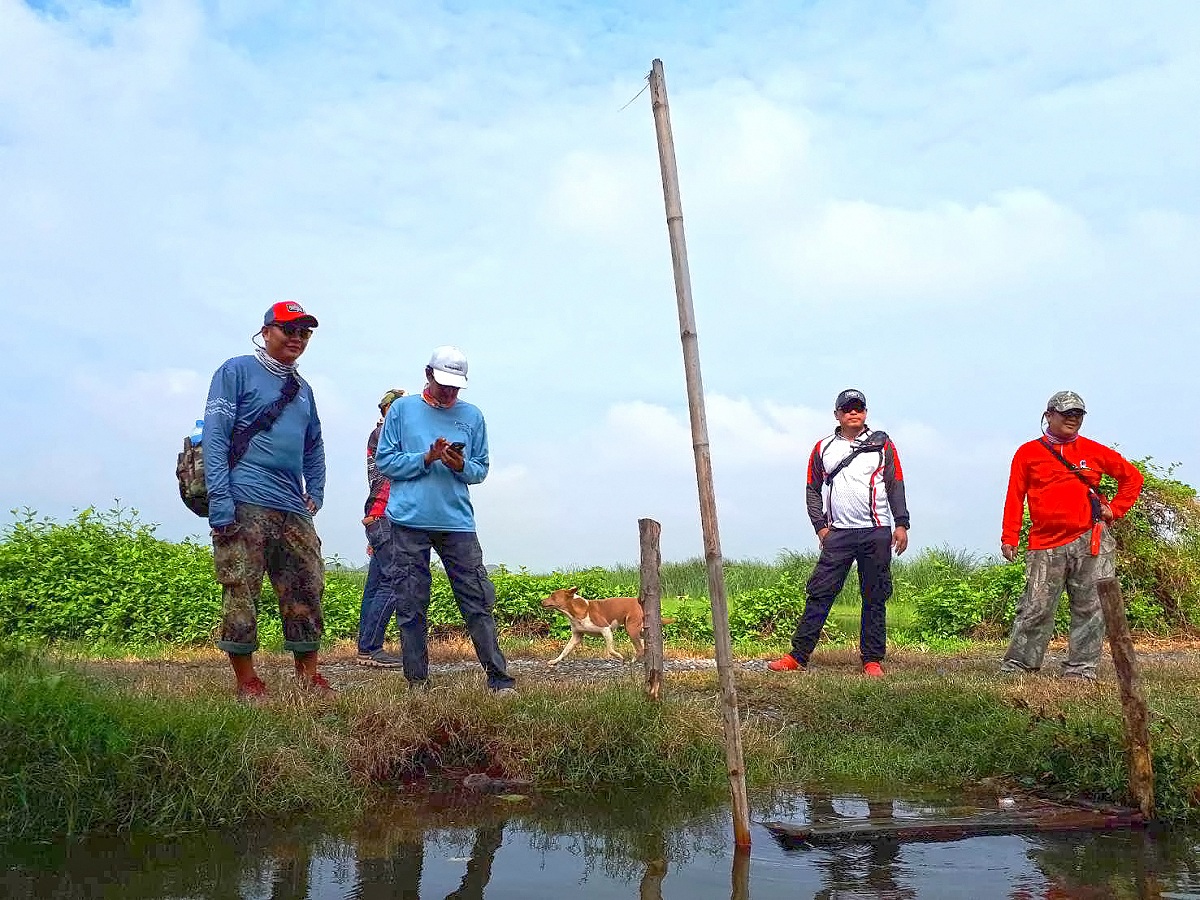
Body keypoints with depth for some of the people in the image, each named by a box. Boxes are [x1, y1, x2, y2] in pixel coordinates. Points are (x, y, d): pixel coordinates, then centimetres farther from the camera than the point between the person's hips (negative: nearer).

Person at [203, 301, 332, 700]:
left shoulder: (302, 389, 23)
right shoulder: (237, 371, 2)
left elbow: (314, 449, 30)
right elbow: (215, 435, -6)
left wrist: (314, 496, 16)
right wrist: (219, 499, -14)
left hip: (293, 509, 7)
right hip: (245, 504, -6)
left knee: (307, 590, 4)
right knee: (242, 593, -5)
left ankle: (309, 675, 13)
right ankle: (246, 681, 4)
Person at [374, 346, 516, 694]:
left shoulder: (472, 416, 12)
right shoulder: (402, 409, 7)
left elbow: (481, 469, 13)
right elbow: (384, 461, 3)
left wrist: (461, 465, -8)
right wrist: (426, 458, -10)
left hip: (457, 521, 1)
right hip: (409, 521, -1)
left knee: (478, 600, -3)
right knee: (411, 605, 1)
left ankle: (498, 677, 0)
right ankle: (417, 680, 9)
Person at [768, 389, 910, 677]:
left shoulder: (882, 444, 10)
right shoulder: (823, 448, 13)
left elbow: (895, 485, 6)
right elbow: (813, 489, 14)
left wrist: (901, 524, -3)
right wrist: (820, 525, 3)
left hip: (877, 533, 0)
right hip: (838, 534, 1)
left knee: (875, 599, 3)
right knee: (819, 593, -5)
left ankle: (872, 660, 10)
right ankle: (798, 656, -3)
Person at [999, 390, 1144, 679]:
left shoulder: (1093, 451, 12)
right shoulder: (1028, 453, 7)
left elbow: (1132, 476, 23)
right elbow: (1015, 498, 5)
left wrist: (1115, 509, 12)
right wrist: (1009, 538, -2)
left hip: (1091, 542, 2)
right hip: (1046, 545, -2)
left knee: (1090, 609, 0)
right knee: (1036, 609, -5)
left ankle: (1081, 669, 7)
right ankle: (1016, 666, 1)